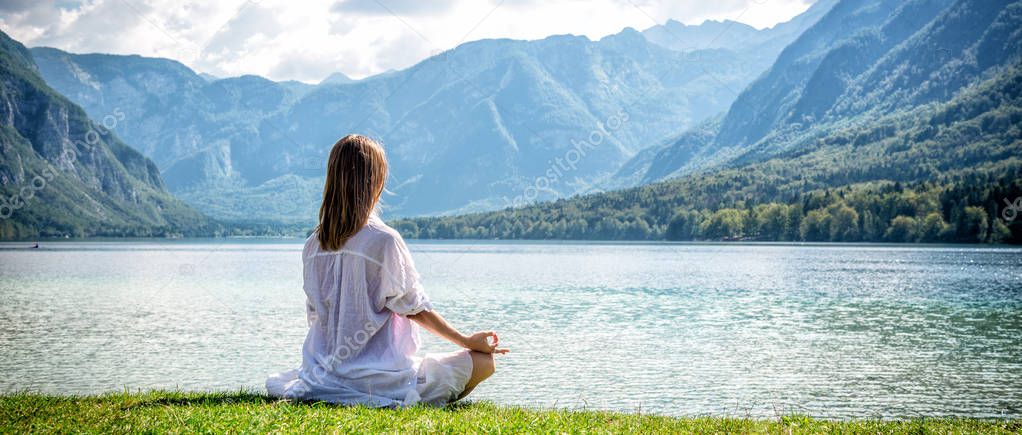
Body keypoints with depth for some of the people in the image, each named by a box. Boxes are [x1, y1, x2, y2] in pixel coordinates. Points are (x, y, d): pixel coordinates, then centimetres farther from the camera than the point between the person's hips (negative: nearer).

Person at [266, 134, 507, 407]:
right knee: (483, 362, -1)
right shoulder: (384, 240, -16)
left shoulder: (313, 245, 2)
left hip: (323, 375, 7)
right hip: (377, 378, -6)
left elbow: (314, 315, 11)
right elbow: (415, 309, -7)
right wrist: (468, 341, 5)